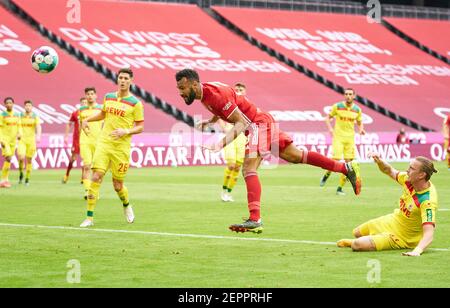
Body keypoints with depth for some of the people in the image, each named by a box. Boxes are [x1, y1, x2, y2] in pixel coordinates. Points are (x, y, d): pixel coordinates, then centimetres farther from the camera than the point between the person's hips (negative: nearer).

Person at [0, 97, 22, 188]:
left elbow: (19, 127, 11)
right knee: (8, 158, -17)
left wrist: (19, 134, -11)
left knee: (9, 160, 10)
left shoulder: (17, 115, 7)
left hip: (13, 140, 5)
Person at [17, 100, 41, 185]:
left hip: (31, 140, 0)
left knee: (29, 160, 5)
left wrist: (38, 136, -31)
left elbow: (38, 127, -15)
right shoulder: (20, 116, 3)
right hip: (22, 140, 0)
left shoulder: (35, 116, -1)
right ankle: (21, 173, 6)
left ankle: (27, 179, 15)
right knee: (21, 157, -19)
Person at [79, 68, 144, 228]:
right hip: (104, 143, 3)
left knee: (117, 185, 4)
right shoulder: (108, 97, 10)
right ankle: (89, 217, -11)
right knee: (96, 177, -13)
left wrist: (126, 131, -17)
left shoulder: (135, 103, -3)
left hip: (121, 147, -3)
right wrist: (87, 119, 15)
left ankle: (126, 205, 39)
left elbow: (140, 127, -1)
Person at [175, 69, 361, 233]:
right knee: (296, 157, 15)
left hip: (259, 124, -10)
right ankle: (347, 168, 23)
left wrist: (222, 143, -35)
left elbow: (241, 122, -26)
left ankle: (255, 220, -34)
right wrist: (208, 122, 11)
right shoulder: (204, 94, 4)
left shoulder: (215, 94, -25)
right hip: (261, 124, 10)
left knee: (249, 169, -23)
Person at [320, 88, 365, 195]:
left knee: (348, 162, -1)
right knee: (336, 160, -14)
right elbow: (328, 117, 6)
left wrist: (361, 129, -5)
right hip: (338, 136, -3)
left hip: (350, 138, 3)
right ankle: (326, 175, 18)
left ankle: (340, 188, 8)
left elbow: (359, 122, 17)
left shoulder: (357, 109, 4)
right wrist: (330, 128, -11)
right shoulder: (337, 106, -4)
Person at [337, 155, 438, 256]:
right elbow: (391, 172, 6)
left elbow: (429, 234, -43)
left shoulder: (427, 202, -38)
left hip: (402, 237, -8)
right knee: (357, 233, 23)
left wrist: (417, 250, -62)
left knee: (357, 245, -18)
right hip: (394, 219, 8)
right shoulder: (409, 179, -16)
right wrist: (379, 161, -15)